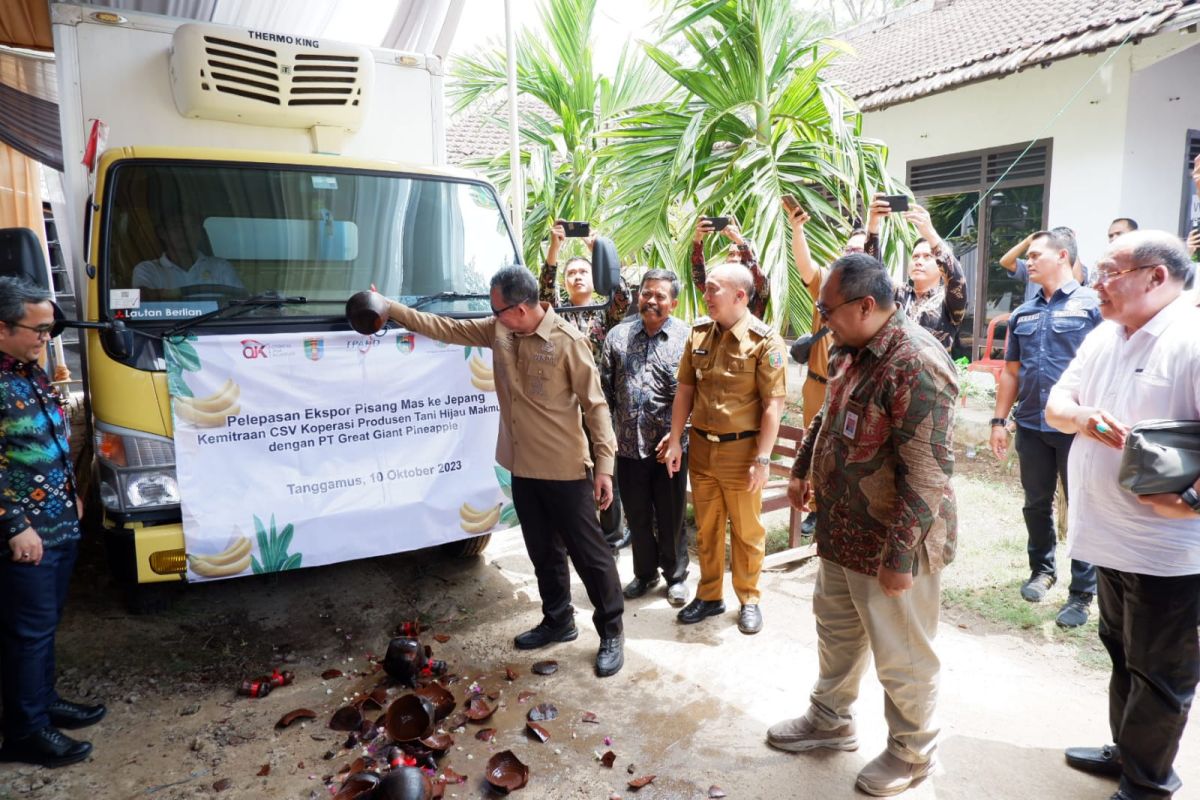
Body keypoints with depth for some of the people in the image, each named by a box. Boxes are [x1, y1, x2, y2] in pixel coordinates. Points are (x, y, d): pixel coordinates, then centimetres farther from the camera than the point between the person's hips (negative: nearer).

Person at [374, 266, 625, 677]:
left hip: (565, 469, -6)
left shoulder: (568, 340, -17)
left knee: (588, 553, 4)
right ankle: (558, 621, 38)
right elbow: (445, 328, 9)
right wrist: (390, 308, 4)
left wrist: (604, 463, -16)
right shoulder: (499, 331, 2)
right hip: (523, 466, 7)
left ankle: (611, 633, 20)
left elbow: (594, 404, -14)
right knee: (543, 550, 19)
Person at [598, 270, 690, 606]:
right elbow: (605, 389, 8)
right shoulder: (618, 336, 5)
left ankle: (676, 576, 29)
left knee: (671, 517, 10)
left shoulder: (686, 338, -5)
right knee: (637, 516, 16)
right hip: (628, 444, 3)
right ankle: (645, 573, 35)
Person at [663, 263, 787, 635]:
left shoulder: (765, 340, -12)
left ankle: (749, 599, 29)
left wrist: (762, 458, -16)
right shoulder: (698, 333, 3)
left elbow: (773, 403, -13)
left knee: (747, 531, 11)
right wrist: (675, 440, 5)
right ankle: (709, 596, 33)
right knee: (706, 528, 16)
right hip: (701, 447, 5)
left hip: (741, 449, -4)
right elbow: (685, 389, 8)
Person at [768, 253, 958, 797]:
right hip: (842, 528, 9)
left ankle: (911, 753, 34)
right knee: (836, 628, 23)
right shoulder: (852, 351, 4)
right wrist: (803, 470, 26)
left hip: (890, 543, -9)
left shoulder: (916, 364, -26)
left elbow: (927, 474, -27)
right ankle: (829, 720, 44)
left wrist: (900, 555, -25)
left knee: (900, 657, 11)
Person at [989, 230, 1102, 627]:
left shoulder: (1093, 305, -5)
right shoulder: (1022, 314, 12)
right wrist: (999, 420, 10)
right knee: (1036, 504, 15)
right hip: (1031, 426, 5)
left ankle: (1082, 592, 15)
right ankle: (1042, 568, 33)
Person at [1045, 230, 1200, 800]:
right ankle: (1126, 751, 41)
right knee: (1122, 653, 23)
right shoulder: (1103, 337, 8)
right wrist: (1079, 417, -14)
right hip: (1111, 536, 8)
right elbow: (1055, 404, 7)